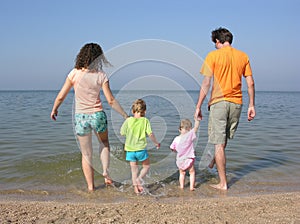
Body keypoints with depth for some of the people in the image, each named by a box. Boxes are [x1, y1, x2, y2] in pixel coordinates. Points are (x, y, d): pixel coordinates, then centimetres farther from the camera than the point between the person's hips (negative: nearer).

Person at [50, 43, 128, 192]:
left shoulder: (74, 73, -6)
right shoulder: (101, 75, -7)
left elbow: (61, 97, -2)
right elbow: (111, 101, -9)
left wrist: (54, 109, 17)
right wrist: (125, 115, 2)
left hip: (80, 117, 0)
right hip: (97, 115, 0)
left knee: (86, 154, 16)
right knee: (104, 143, 29)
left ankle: (90, 186, 19)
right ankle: (105, 171, 10)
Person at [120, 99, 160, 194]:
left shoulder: (128, 120, -3)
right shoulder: (145, 120, -5)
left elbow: (122, 133, 2)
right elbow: (150, 134, -9)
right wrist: (156, 143, 7)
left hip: (130, 149, 2)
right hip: (141, 148, -2)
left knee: (134, 169, 13)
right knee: (146, 166, 17)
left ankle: (135, 186, 10)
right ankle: (139, 178, -5)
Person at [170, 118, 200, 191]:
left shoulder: (176, 139, -5)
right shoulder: (190, 135, -17)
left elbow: (173, 148, 5)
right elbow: (196, 127, -11)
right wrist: (197, 119, -1)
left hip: (180, 161, 3)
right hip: (189, 160, -3)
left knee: (182, 173, 24)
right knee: (192, 172, 17)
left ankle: (181, 186, 29)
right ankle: (191, 186, 15)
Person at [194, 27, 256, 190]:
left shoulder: (213, 56, -4)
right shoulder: (243, 56, 7)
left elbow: (206, 83, -10)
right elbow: (250, 83, 6)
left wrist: (198, 106, -6)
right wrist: (251, 105, 12)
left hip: (219, 102, -5)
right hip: (236, 103, 5)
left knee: (219, 143, 1)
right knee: (224, 139, 23)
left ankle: (223, 183, 5)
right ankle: (212, 163, 45)